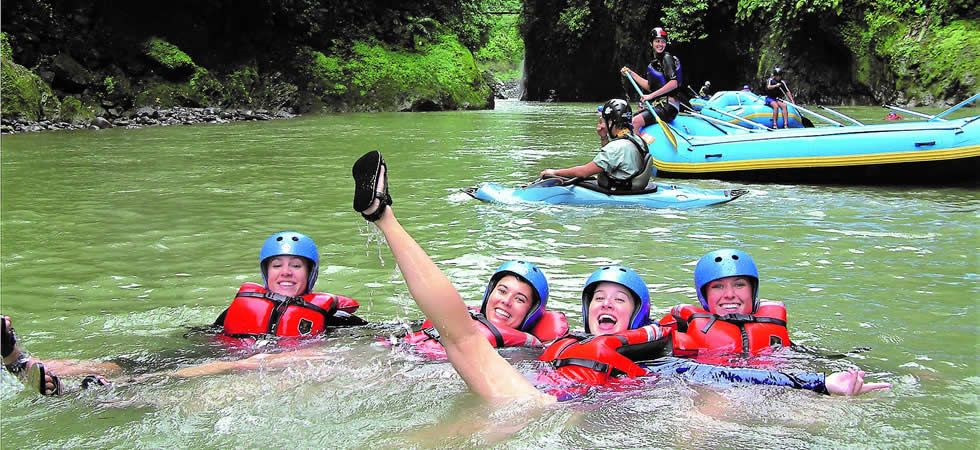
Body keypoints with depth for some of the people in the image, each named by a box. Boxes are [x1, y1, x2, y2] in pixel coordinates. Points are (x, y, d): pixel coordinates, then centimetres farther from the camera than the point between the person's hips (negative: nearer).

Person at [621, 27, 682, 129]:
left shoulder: (667, 58, -7)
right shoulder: (653, 62, 19)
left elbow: (674, 83, -19)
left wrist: (651, 95, -19)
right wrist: (631, 74, 21)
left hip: (668, 107, -9)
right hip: (656, 105, 9)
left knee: (635, 122, -28)